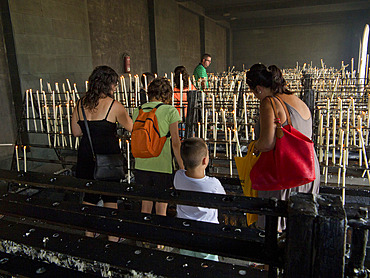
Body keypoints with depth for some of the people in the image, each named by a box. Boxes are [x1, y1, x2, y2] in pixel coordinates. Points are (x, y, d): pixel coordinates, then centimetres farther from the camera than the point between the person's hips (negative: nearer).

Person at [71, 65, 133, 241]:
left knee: (89, 196, 18)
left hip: (85, 156, 5)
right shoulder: (113, 105, -14)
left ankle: (89, 234, 31)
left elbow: (76, 132, 8)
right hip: (109, 156, -4)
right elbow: (132, 127, -6)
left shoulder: (80, 104, 2)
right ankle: (112, 236, 24)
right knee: (110, 198, 12)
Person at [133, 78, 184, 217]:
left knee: (145, 206, 16)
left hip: (141, 165, 4)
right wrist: (182, 168, -4)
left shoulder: (138, 111, 6)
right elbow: (175, 143, -10)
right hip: (163, 166, -4)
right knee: (161, 208, 9)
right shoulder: (170, 111, -8)